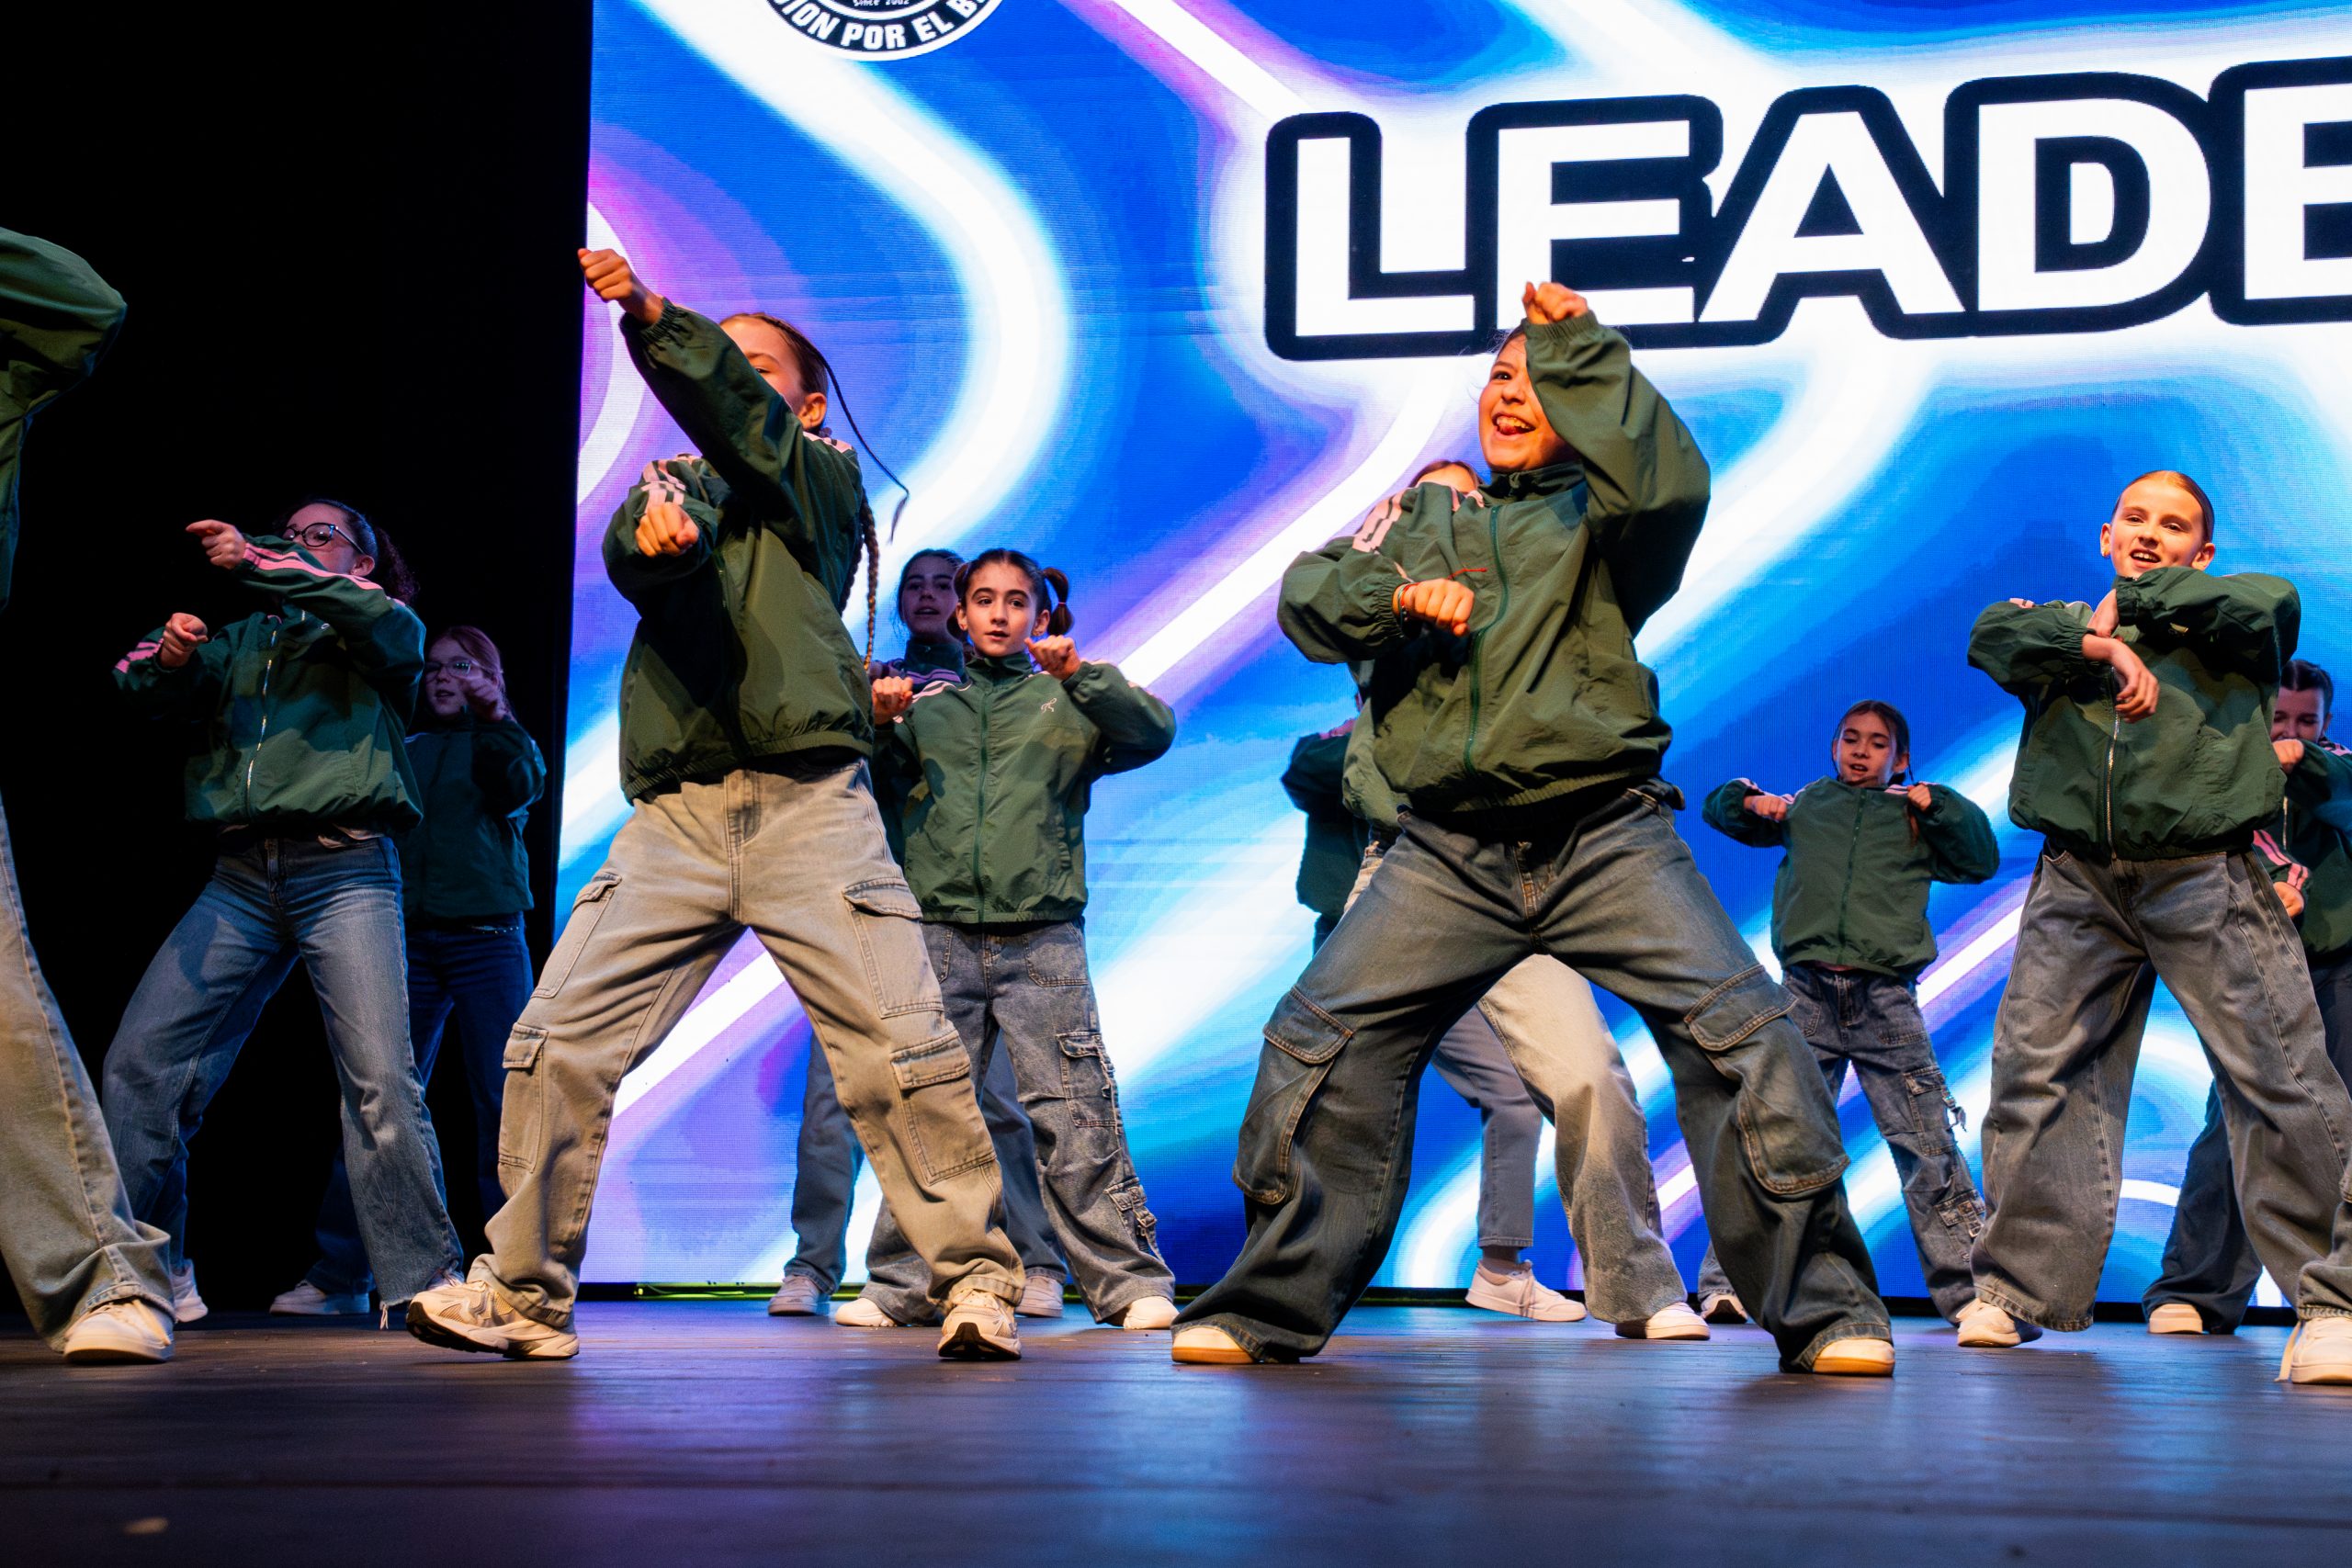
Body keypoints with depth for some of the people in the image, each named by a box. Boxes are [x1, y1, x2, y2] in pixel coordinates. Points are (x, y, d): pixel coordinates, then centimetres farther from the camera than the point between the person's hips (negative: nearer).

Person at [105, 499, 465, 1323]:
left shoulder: (385, 633, 15)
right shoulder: (244, 640, 26)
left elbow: (385, 621, -9)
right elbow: (137, 684, 12)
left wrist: (261, 562, -14)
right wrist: (166, 655, -12)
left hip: (345, 873, -4)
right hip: (240, 877, 4)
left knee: (381, 1078, -18)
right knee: (139, 1061, -7)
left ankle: (426, 1281, -13)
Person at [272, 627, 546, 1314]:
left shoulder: (507, 744, 11)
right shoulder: (407, 752, 18)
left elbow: (516, 790, -9)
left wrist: (490, 715, -16)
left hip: (487, 940, -2)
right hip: (411, 940, 3)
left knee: (503, 1104, -7)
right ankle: (339, 1275, -2)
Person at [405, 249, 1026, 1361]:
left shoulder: (821, 478, 13)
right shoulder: (675, 487, 21)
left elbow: (739, 417, -8)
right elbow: (628, 557, -3)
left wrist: (649, 314, -25)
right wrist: (655, 529, -28)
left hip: (807, 801, -3)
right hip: (675, 815, 3)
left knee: (899, 1048, -12)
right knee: (559, 1042, -5)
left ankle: (976, 1280, -2)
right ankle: (522, 1292, 4)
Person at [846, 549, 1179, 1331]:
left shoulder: (1066, 701, 12)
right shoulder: (928, 707, 18)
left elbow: (1153, 733, -3)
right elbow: (880, 794, 12)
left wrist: (1080, 672, -16)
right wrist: (879, 727, -6)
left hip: (1042, 937, -2)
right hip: (941, 931, 2)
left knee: (1072, 1117, -8)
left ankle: (1131, 1282, -4)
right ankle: (900, 1285, 4)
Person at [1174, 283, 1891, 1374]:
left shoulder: (1599, 513, 11)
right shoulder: (1428, 515, 21)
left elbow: (1669, 483, -12)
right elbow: (1309, 598, 11)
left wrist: (1578, 349, -12)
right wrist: (1393, 592, -9)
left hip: (1606, 841, -3)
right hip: (1449, 853, 3)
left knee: (1741, 1033, -17)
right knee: (1321, 1045, -7)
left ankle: (1824, 1306, -9)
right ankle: (1272, 1305, 7)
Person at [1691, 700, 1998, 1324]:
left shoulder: (1914, 818, 19)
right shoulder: (1804, 805, 20)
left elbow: (1983, 861, 11)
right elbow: (1720, 811, 28)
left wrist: (1939, 804, 3)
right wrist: (1748, 800, 8)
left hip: (1885, 997, 0)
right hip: (1807, 992, 0)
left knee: (1928, 1147, -4)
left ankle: (1970, 1289, -1)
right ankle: (1730, 1283, -1)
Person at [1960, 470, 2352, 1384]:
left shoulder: (2229, 626, 18)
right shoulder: (2066, 624, 22)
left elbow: (2267, 602, -5)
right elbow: (1993, 637, 2)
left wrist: (2135, 601, 3)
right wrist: (2105, 648, -12)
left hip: (2207, 878, -2)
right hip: (2079, 881, 2)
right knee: (2034, 1074, -3)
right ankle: (2017, 1289, 4)